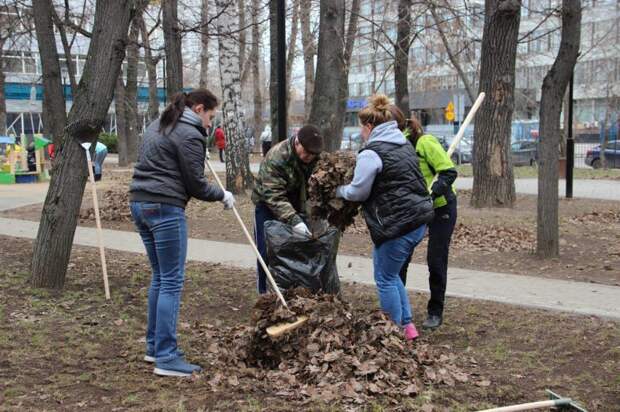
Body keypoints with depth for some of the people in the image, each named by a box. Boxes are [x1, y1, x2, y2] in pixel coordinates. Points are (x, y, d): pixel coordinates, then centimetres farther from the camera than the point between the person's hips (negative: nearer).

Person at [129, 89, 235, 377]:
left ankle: (154, 346, 22)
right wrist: (222, 195, 7)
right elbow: (195, 184, -9)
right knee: (172, 281, -5)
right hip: (164, 208, -9)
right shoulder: (190, 134, -10)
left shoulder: (158, 125, 19)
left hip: (139, 202, 10)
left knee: (160, 277, 16)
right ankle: (166, 358, -3)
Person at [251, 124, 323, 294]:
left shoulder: (317, 157, -13)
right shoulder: (276, 157, -31)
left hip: (297, 207, 4)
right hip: (268, 205, -4)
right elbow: (273, 196, -35)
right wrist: (294, 220, -44)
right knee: (266, 252, -3)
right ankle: (263, 292, 11)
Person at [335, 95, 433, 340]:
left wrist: (338, 190, 11)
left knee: (385, 279, 7)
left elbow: (358, 192, -10)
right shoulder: (404, 145, 15)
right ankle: (407, 326, 24)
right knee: (391, 274, 22)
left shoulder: (371, 153, -13)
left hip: (397, 225, -9)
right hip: (418, 219, 9)